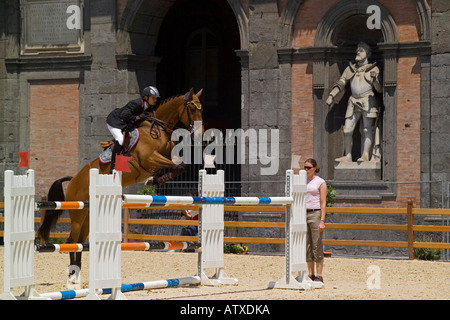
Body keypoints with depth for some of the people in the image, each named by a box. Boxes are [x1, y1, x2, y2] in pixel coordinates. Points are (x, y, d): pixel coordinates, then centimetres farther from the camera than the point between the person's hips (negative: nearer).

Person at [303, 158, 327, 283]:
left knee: (317, 246, -6)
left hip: (315, 213, -6)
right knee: (307, 246, 6)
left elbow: (323, 203, -7)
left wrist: (322, 220, -15)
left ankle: (319, 276, -4)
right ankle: (311, 274, 11)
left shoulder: (320, 182, -3)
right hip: (304, 214, 6)